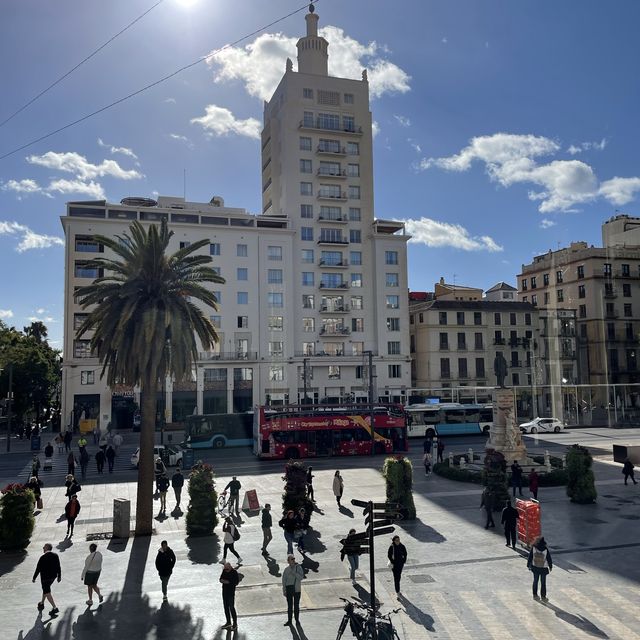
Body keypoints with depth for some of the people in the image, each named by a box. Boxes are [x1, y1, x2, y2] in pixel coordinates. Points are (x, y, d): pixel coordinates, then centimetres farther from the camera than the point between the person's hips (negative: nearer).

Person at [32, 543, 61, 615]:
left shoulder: (43, 557, -19)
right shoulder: (55, 555, -2)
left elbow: (38, 569, -14)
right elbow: (58, 567, 2)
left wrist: (34, 578, -1)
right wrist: (59, 576, 11)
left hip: (45, 578, -7)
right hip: (53, 576, 7)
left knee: (47, 593, 0)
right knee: (46, 589, 28)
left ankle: (54, 608, -7)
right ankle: (42, 603, 44)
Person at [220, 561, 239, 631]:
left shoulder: (234, 572, -16)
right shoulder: (224, 571, 2)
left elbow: (236, 582, -18)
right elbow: (221, 579, 10)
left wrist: (228, 582, -22)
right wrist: (222, 580, -13)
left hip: (231, 592, -7)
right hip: (224, 591, 7)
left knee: (231, 607, -3)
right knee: (226, 607, 14)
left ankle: (235, 624, 9)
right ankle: (228, 623, 27)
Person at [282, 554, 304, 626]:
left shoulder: (299, 567, -5)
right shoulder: (286, 570, -4)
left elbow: (301, 577, -15)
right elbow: (284, 580, 2)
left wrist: (293, 572, -24)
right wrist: (284, 591, 1)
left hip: (297, 589, 0)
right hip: (289, 589, 0)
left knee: (296, 605, 10)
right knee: (290, 605, 6)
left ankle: (297, 619, 25)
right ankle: (289, 621, 18)